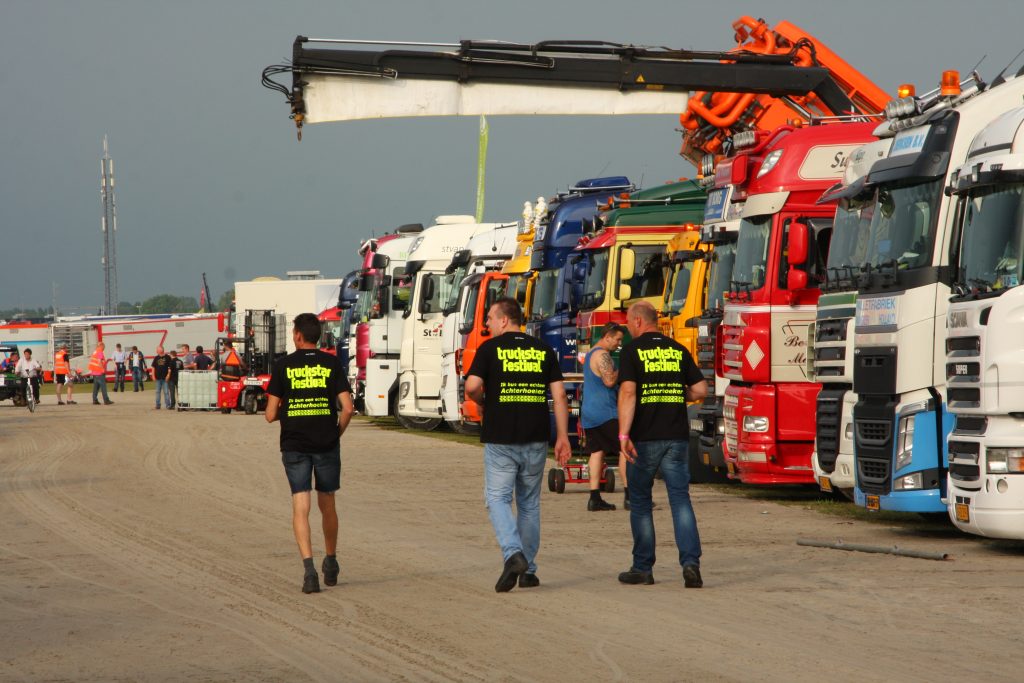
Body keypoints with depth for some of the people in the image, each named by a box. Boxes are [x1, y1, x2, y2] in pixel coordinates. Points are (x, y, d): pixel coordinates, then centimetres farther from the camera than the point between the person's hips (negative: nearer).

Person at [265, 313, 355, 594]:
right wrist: (338, 432, 11)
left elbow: (271, 414, -3)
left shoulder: (283, 366, -2)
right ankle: (331, 564, 30)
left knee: (300, 507, -2)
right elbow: (347, 408, -6)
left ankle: (309, 567, -17)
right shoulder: (332, 364, 0)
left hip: (294, 446, -1)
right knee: (327, 505, 16)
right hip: (327, 444, 1)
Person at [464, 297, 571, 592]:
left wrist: (482, 402, 7)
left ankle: (513, 553, -21)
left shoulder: (490, 348, -4)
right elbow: (559, 394, 3)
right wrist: (562, 437, 5)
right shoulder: (543, 350, 8)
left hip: (500, 438, -4)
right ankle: (528, 570, 16)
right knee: (529, 503, 14)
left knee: (498, 498, 1)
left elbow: (472, 386, -15)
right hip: (536, 438, 4)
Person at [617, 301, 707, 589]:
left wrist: (623, 435, -20)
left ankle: (643, 568, 13)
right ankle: (691, 562, -16)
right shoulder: (678, 350, 9)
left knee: (640, 503, 9)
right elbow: (700, 389, 8)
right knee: (680, 498, 0)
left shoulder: (632, 351, -5)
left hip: (644, 438, -3)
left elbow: (628, 392, -16)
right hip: (677, 436, 3)